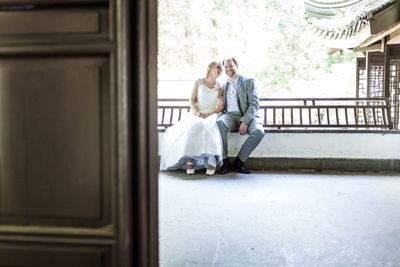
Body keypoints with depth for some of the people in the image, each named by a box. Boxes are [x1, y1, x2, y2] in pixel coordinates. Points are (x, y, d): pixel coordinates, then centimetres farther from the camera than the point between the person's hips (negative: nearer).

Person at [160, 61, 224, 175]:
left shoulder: (219, 86, 15)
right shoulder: (199, 82, 14)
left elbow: (221, 106, 6)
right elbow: (192, 100, 7)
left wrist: (209, 113, -11)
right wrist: (196, 111, -12)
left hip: (212, 115, 0)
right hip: (197, 114, 0)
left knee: (208, 126, -37)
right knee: (193, 126, -35)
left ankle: (211, 160, -42)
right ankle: (190, 159, -39)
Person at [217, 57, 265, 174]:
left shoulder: (249, 82, 7)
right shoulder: (224, 85, 20)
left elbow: (254, 104, -3)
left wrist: (245, 122, -16)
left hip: (247, 116, -2)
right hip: (229, 115, 2)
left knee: (259, 131, -33)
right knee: (219, 123, -34)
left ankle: (239, 161, -17)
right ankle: (225, 161, -26)